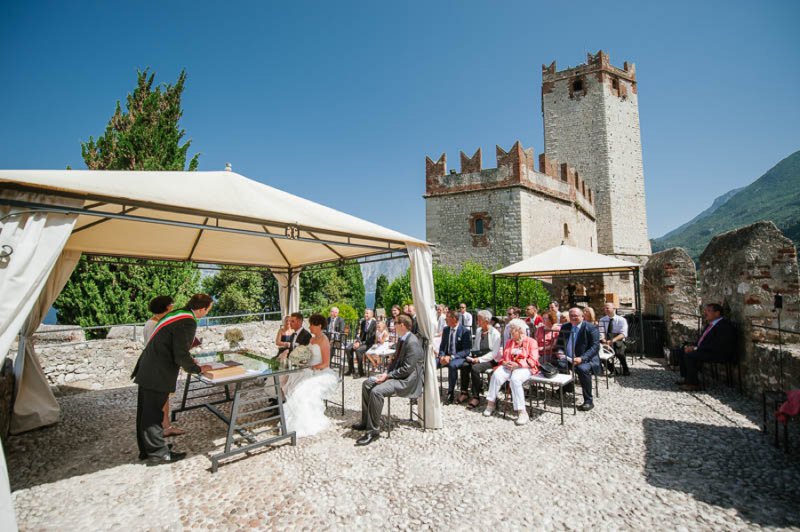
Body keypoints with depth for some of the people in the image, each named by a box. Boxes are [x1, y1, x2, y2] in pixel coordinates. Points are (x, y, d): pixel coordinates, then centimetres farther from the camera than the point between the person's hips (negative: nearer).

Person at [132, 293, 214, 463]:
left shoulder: (177, 314, 7)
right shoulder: (187, 322, -23)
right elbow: (181, 356, -22)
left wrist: (187, 361, 18)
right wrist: (197, 369, -7)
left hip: (147, 371, 10)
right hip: (157, 375, -10)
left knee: (146, 412, 18)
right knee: (154, 414, 4)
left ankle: (146, 449, 33)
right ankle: (158, 452, 18)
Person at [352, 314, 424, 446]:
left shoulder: (412, 343, -22)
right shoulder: (401, 339, 9)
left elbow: (407, 369, -24)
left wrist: (388, 375, -19)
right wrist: (387, 373, 2)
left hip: (407, 380, -11)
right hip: (396, 374, 11)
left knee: (376, 391, -28)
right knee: (367, 384, 6)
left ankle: (373, 431, -14)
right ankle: (366, 421, 15)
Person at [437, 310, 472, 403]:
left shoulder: (465, 331, -10)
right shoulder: (446, 329, 8)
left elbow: (466, 351, -12)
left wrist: (451, 357, -23)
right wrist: (442, 356, -9)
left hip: (459, 357, -5)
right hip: (446, 356, 5)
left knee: (452, 365, -37)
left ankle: (450, 392, -17)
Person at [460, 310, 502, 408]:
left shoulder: (495, 333, -8)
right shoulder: (478, 331, 12)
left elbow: (494, 352, -13)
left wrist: (480, 359, -19)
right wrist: (471, 356, 0)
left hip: (490, 359, -6)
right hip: (479, 357, 6)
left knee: (475, 368, -32)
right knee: (464, 366, -21)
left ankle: (476, 397, -19)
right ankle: (464, 393, -7)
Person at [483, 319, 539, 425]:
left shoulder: (531, 342, 4)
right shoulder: (509, 342, 22)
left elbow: (533, 360, -6)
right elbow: (503, 357, 19)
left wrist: (517, 364, -18)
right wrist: (505, 362, -6)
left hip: (525, 368, -4)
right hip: (508, 366, 5)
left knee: (515, 379, -37)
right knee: (496, 375, -27)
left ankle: (522, 412, -31)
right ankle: (490, 404, -20)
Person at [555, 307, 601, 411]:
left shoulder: (591, 328, -6)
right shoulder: (565, 327, 11)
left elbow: (595, 347, -13)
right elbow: (560, 342, 19)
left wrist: (581, 358, -25)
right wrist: (560, 352, -4)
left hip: (586, 359, -5)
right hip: (568, 358, 5)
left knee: (582, 369, -35)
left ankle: (588, 401, -19)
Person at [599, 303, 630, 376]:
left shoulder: (621, 320, 0)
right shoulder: (602, 320, 9)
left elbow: (623, 334, -13)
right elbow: (601, 332, 0)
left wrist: (612, 340, -30)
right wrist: (604, 340, -23)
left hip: (618, 341, -3)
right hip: (606, 342, 3)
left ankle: (625, 370, -7)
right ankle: (611, 369, -6)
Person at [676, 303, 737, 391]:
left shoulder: (725, 325, -18)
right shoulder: (710, 323, 13)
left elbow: (716, 345, -25)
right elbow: (702, 339, 19)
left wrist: (696, 348, -22)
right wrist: (693, 346, 0)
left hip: (719, 354, -11)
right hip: (705, 350, 11)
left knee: (689, 355, -26)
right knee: (682, 351, 4)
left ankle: (693, 384, -14)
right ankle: (686, 378, 9)